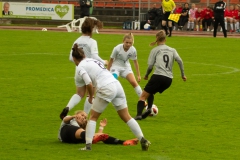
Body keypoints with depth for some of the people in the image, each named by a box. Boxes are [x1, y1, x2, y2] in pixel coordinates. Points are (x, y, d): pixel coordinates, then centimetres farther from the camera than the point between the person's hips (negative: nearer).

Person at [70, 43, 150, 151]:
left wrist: (90, 97, 6)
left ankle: (88, 145, 1)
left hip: (106, 89, -7)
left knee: (93, 117, 8)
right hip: (117, 85, 7)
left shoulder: (80, 67, 1)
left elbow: (89, 83, -10)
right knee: (126, 116, 12)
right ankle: (143, 140, 7)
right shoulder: (92, 61, 25)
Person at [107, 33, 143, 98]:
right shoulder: (117, 49, -26)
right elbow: (111, 60, -13)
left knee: (134, 82, -10)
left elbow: (135, 62, -3)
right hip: (116, 67, -2)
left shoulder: (133, 50, -18)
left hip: (126, 67, 2)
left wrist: (138, 75, 1)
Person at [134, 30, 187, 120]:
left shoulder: (155, 50, 7)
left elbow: (150, 66, 1)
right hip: (168, 79, 5)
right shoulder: (172, 50, 17)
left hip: (158, 76, -5)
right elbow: (179, 61, 2)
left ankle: (139, 114, -19)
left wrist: (146, 75, 17)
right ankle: (149, 108, 1)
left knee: (143, 96, 2)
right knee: (151, 92, 26)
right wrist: (183, 74, 5)